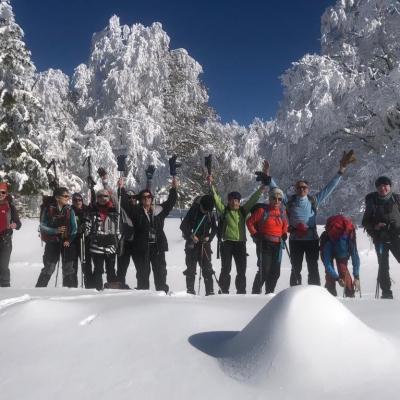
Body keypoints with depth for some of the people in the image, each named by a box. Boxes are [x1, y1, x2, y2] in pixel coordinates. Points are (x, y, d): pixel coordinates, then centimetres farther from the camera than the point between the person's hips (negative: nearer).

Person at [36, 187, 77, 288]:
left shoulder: (69, 210, 2)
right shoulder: (48, 209, -5)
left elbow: (74, 227, 3)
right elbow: (43, 226, -3)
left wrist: (69, 240, -9)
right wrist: (55, 230, -19)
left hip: (67, 243, 2)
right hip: (52, 242, -2)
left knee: (68, 268, 6)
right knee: (48, 268, 1)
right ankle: (39, 288, 15)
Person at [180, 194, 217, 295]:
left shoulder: (210, 215, 4)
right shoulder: (193, 211, -7)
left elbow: (214, 229, 13)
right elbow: (183, 226, -6)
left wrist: (209, 237, -5)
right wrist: (191, 236, -18)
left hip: (205, 244, 3)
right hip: (192, 245, -2)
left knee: (207, 268, 1)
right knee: (191, 268, 0)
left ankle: (210, 291, 5)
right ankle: (190, 290, 6)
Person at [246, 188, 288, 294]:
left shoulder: (282, 211, 9)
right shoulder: (262, 210, -6)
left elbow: (285, 224, 26)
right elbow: (249, 222, 0)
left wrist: (284, 234, 11)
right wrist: (255, 234, -6)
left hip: (277, 244, 6)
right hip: (264, 244, -5)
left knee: (275, 272, 8)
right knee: (264, 271, -7)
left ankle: (270, 293, 20)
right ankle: (255, 292, 6)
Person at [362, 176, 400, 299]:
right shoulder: (372, 202, 3)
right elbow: (365, 222, 6)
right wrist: (375, 226, -13)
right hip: (380, 238, 0)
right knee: (383, 265, -3)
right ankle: (386, 292, 3)